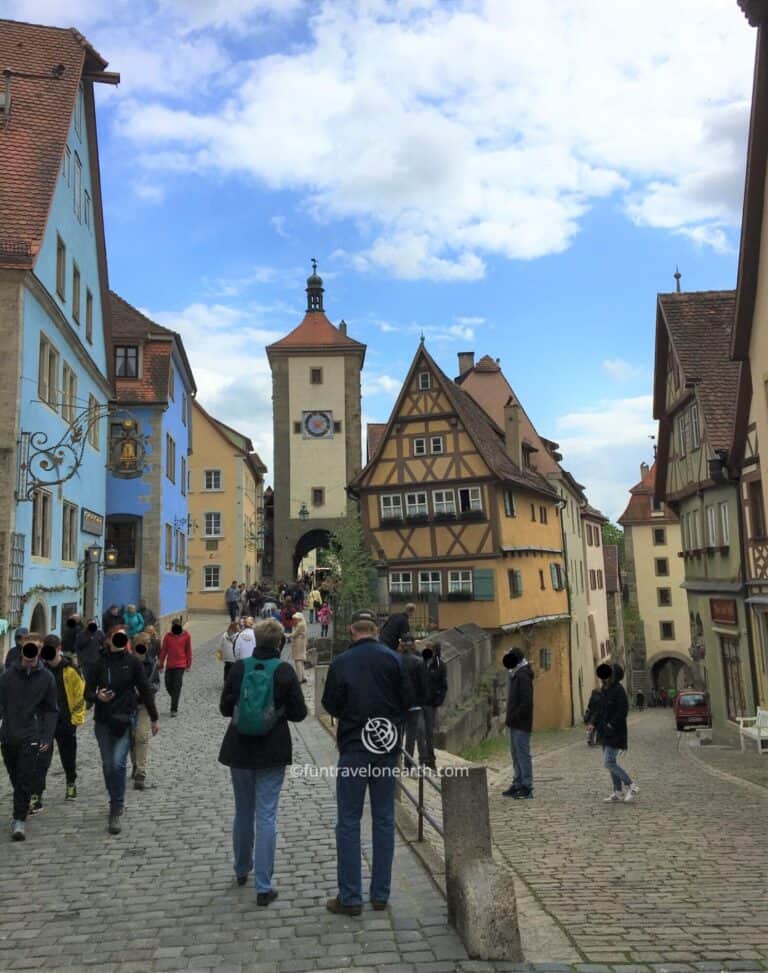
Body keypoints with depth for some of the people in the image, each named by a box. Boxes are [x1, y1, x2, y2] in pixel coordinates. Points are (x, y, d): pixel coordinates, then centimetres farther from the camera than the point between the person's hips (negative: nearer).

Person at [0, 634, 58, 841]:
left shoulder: (46, 677, -2)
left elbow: (51, 710, 2)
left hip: (31, 738, -2)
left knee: (25, 782, -6)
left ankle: (20, 820, 1)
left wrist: (47, 737, -5)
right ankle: (20, 816, 31)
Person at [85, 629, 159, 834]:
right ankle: (116, 803, 31)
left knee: (118, 763, -14)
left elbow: (145, 690, 1)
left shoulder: (133, 661, -4)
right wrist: (97, 696, -20)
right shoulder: (100, 662, -1)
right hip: (103, 720, 3)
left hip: (125, 719, -2)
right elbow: (88, 691, 4)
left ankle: (116, 812, -7)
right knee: (108, 765, 10)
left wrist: (154, 718, 4)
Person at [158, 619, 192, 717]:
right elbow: (163, 650, 5)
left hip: (181, 665, -3)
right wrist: (161, 665, 6)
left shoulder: (186, 635, -2)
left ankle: (174, 709, 0)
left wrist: (189, 664, 2)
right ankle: (175, 702, 33)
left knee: (177, 687, -6)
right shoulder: (168, 636, 1)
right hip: (169, 665, 3)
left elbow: (188, 651, 3)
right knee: (168, 686, 6)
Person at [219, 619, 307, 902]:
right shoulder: (285, 671, -12)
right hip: (272, 752, -3)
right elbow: (299, 713, -7)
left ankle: (242, 870, 38)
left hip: (240, 749, 3)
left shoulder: (238, 668, -7)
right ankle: (263, 887, 4)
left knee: (243, 812, 20)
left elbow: (225, 708, 1)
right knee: (266, 816, 3)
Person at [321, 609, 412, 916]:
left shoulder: (341, 663, -11)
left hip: (353, 749, -2)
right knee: (384, 820, 12)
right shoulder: (393, 659, -6)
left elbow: (330, 705, -2)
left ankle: (350, 898, 9)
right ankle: (380, 894, 19)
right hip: (387, 750, 2)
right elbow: (406, 700, -1)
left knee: (348, 822, 6)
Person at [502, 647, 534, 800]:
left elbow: (526, 701, -22)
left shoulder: (523, 675, -16)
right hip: (515, 723, 10)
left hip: (521, 723, -10)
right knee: (516, 755, 15)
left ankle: (527, 787, 2)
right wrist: (510, 718, 10)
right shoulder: (514, 675, 14)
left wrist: (514, 717, -19)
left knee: (523, 754, -4)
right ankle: (517, 784, 23)